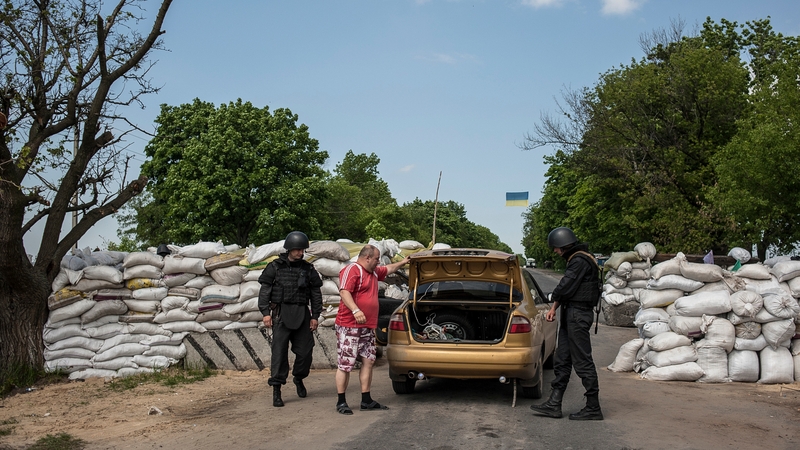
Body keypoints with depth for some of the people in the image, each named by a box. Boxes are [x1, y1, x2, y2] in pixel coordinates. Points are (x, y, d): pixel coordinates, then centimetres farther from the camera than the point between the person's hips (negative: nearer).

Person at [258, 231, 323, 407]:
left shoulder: (308, 269, 9)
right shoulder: (275, 267, 3)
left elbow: (316, 293, 12)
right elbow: (265, 290, 2)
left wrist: (315, 316, 7)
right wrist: (266, 312, -7)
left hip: (302, 315, 3)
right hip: (281, 314, -3)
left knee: (305, 350, 3)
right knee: (279, 351, -7)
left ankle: (298, 379, 30)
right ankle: (276, 390, -3)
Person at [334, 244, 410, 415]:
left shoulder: (374, 272, 18)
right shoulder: (352, 270, -11)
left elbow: (388, 269, 40)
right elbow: (344, 292, -25)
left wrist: (403, 262, 49)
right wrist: (355, 310, -36)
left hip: (367, 327, 10)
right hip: (349, 327, -10)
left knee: (368, 362, 9)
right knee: (345, 364, -4)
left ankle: (366, 401, 15)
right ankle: (341, 402, 2)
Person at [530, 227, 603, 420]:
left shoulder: (580, 261, -16)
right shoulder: (577, 259, 17)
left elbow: (565, 287, -18)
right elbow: (566, 289, 16)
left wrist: (554, 303, 2)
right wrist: (555, 307, 8)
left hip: (577, 315, -11)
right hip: (572, 315, 11)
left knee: (583, 362, -5)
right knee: (561, 361, 11)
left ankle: (593, 408, 2)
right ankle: (554, 404, 14)